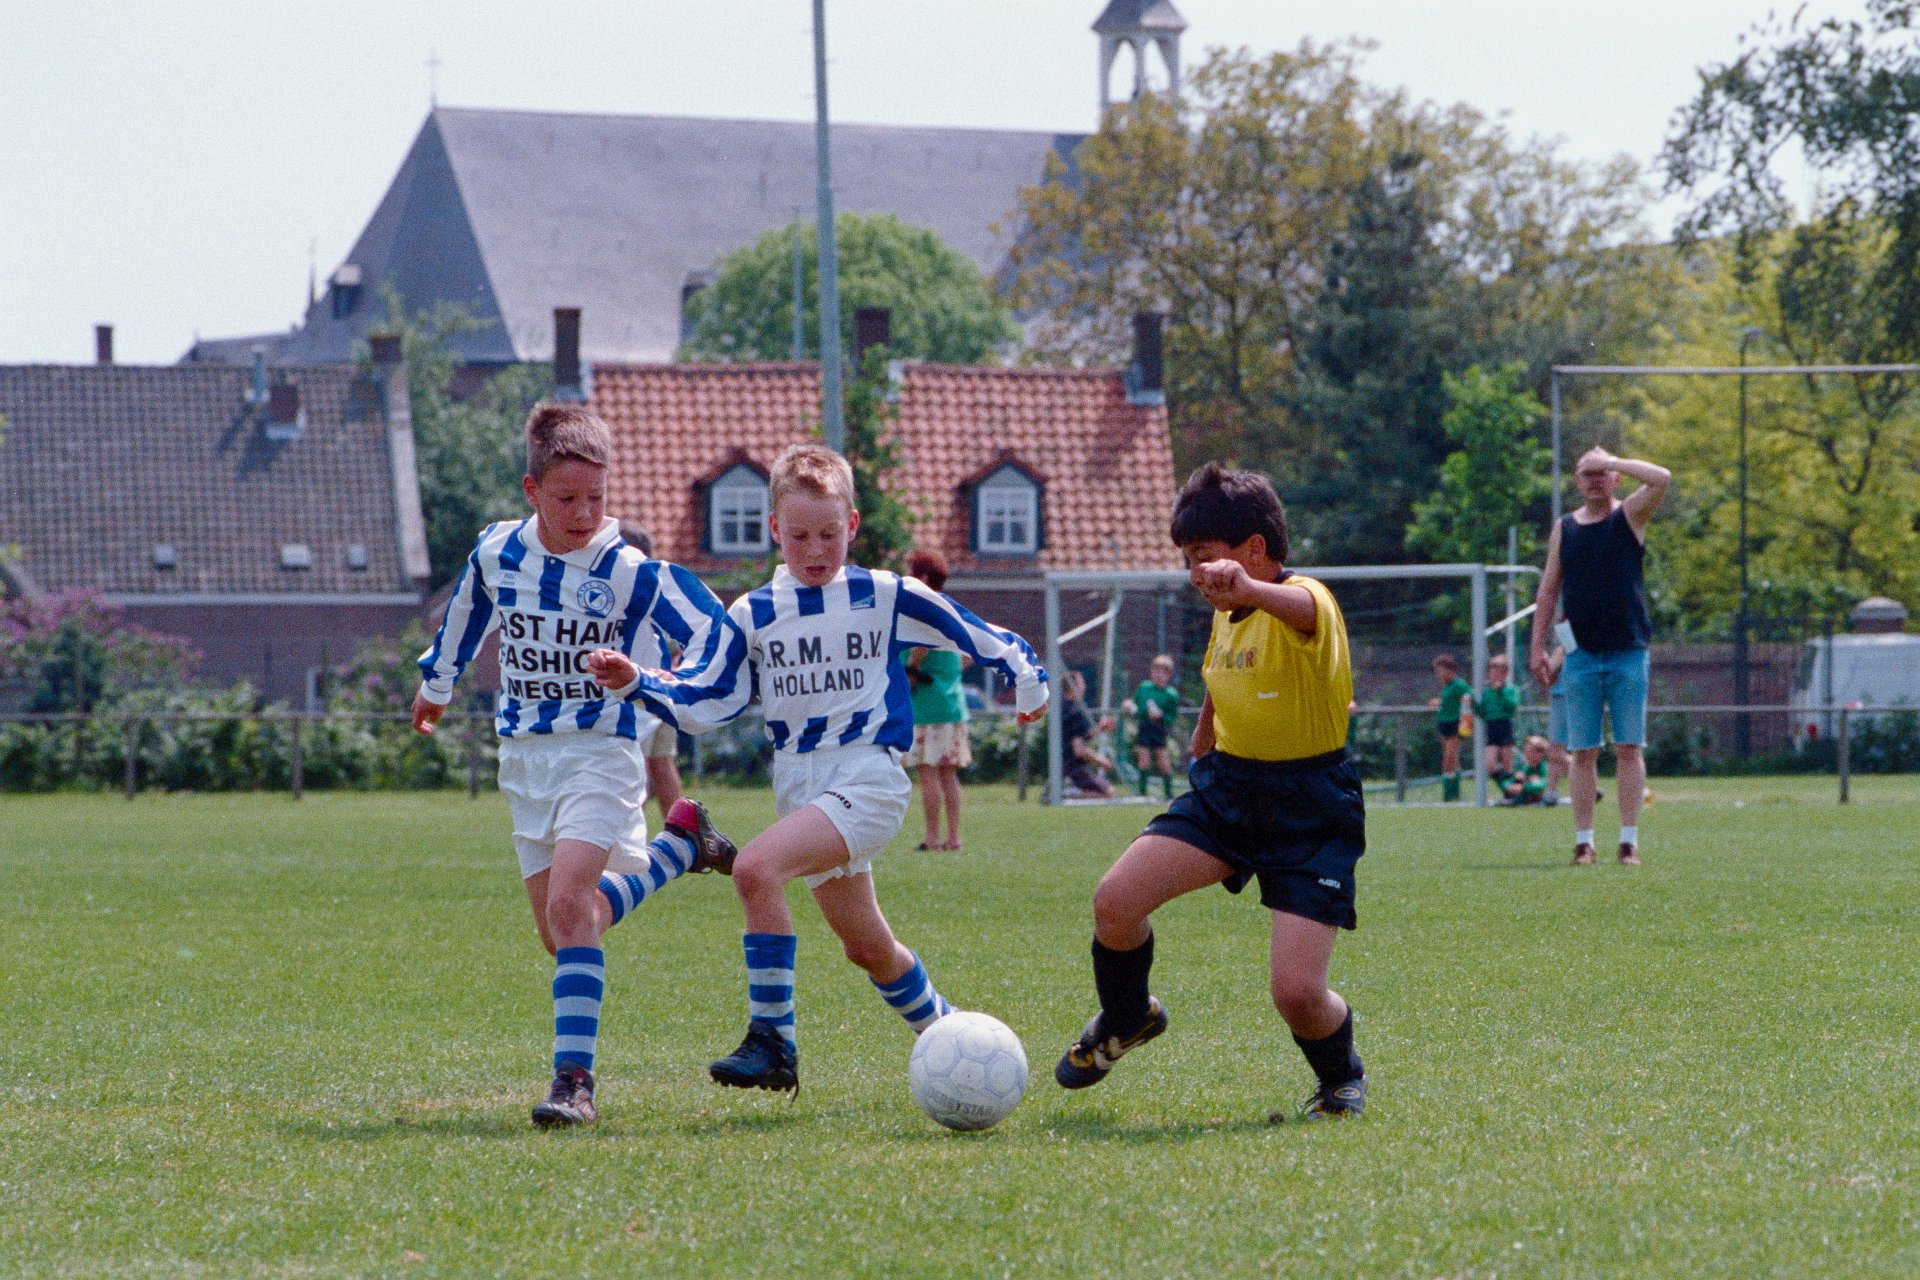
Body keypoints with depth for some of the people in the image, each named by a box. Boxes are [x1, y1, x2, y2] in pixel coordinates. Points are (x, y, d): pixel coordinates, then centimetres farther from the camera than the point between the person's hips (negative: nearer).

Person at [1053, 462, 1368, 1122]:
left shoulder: (1306, 602, -19)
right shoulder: (1226, 617, 7)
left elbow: (1297, 607, -47)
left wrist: (1248, 588, -68)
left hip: (1311, 809, -7)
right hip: (1226, 788, 7)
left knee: (1297, 993, -15)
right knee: (1115, 899, -15)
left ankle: (1342, 1077, 20)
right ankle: (1125, 1020, 16)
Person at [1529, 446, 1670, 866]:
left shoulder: (1629, 516, 3)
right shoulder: (1564, 528, 10)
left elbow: (1661, 479, -15)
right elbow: (1549, 589, 12)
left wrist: (1613, 461, -8)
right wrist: (1537, 647, 6)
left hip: (1628, 653, -2)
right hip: (1582, 655, 2)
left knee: (1629, 748, -3)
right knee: (1583, 752, 1)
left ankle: (1629, 840, -1)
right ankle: (1583, 842, 2)